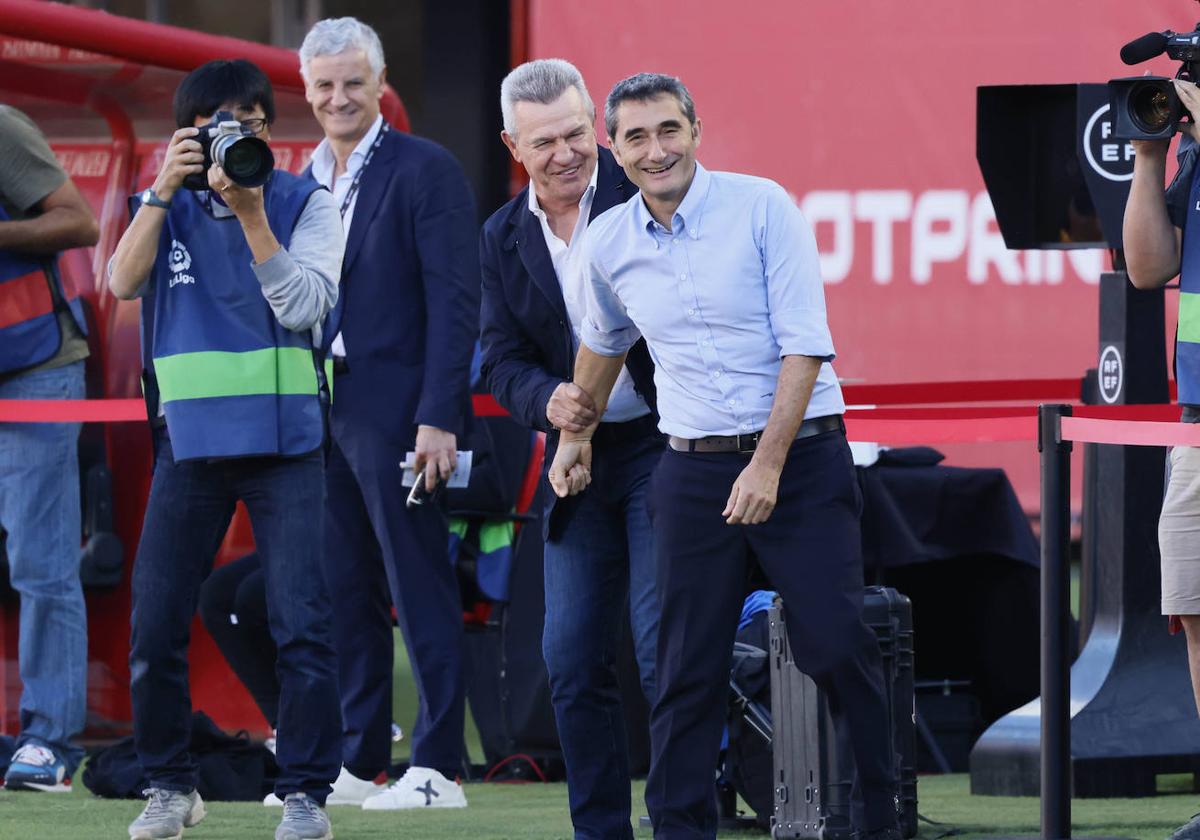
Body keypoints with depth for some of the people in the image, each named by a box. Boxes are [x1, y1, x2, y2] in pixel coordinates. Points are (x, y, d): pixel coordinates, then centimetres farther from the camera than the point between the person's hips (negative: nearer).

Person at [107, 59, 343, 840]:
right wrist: (166, 189, -11)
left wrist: (251, 213, -17)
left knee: (301, 621, -8)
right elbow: (124, 281, -5)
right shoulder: (169, 208, 11)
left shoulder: (305, 203, 3)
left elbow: (302, 305, -9)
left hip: (284, 436, -2)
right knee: (156, 623, 1)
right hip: (191, 439, 2)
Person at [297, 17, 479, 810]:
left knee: (421, 592, -4)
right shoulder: (307, 179, 14)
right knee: (345, 595, 11)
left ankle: (438, 767, -1)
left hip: (396, 409, -7)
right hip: (322, 410, 7)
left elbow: (454, 300, -12)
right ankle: (359, 761, 17)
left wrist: (438, 418, -18)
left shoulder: (425, 170, -8)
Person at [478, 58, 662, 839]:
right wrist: (548, 401, -15)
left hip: (665, 444, -5)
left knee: (664, 649, -11)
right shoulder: (503, 239, 7)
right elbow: (504, 362, 7)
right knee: (573, 660, 5)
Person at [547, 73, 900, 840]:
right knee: (690, 666, 2)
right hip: (694, 470, 4)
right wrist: (578, 434, 36)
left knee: (838, 646, -9)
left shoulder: (762, 208, -8)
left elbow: (805, 344, -12)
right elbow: (605, 341, 28)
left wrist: (768, 464, -17)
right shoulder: (611, 244, 5)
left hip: (802, 456, -3)